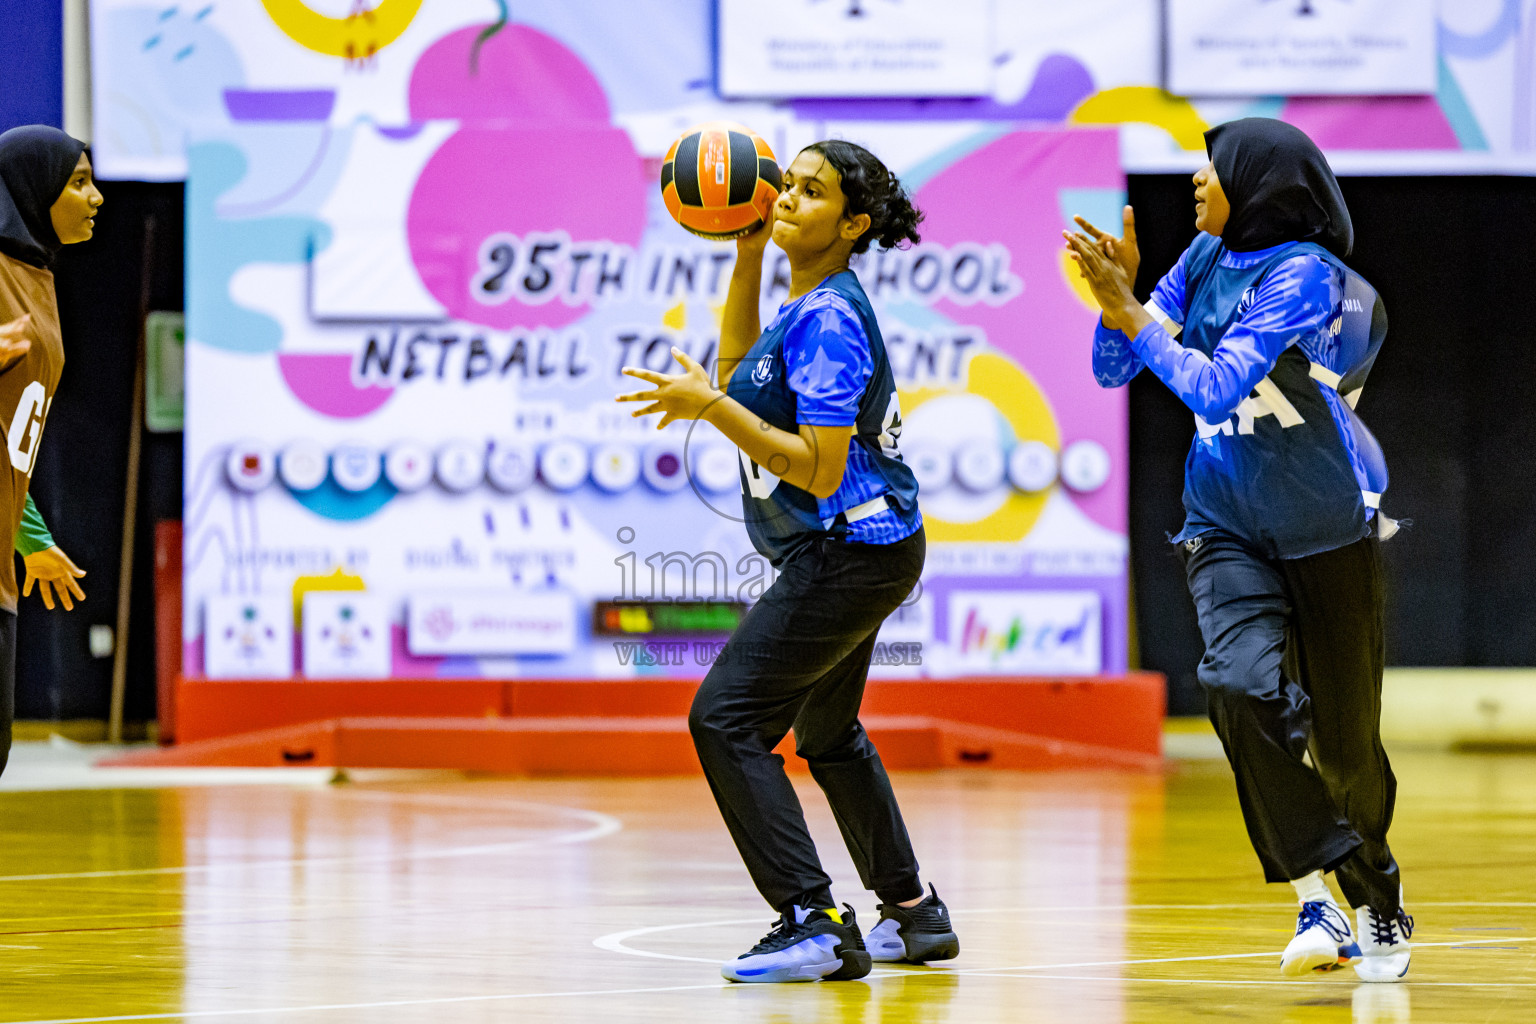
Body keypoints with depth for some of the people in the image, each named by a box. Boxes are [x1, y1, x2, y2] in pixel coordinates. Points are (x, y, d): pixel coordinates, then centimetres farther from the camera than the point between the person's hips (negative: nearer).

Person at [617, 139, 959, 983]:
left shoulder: (827, 318, -20)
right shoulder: (811, 306, 9)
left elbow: (819, 470, -24)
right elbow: (740, 370, 26)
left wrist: (711, 408, -26)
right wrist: (748, 253, 17)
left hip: (847, 552, -11)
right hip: (860, 552, 11)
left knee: (726, 716, -13)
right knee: (826, 731, 24)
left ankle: (816, 925, -15)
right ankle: (914, 913, 35)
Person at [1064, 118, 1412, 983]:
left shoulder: (1303, 273, -17)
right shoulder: (1206, 260, 3)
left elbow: (1216, 387, -25)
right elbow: (1113, 370, 7)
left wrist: (1133, 315, -20)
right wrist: (1116, 296, -10)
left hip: (1330, 530, -4)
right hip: (1229, 530, 4)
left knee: (1347, 743, 5)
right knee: (1244, 684, -24)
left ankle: (1381, 902, 32)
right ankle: (1318, 902, -20)